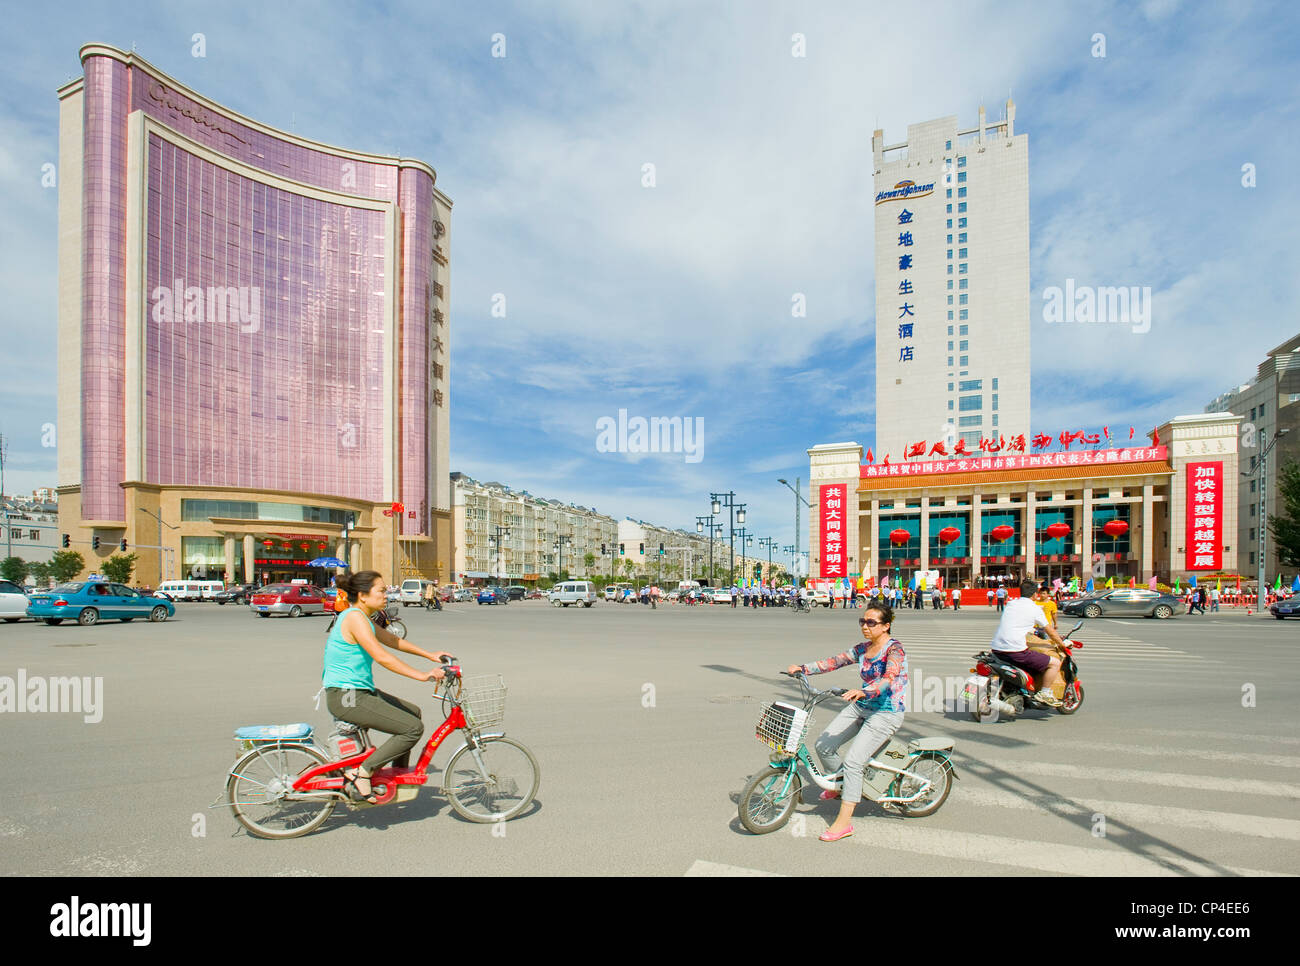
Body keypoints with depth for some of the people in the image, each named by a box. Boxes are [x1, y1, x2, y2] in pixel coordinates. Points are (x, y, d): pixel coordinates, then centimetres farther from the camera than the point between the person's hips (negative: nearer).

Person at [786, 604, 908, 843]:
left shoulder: (894, 649, -15)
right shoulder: (863, 648, 8)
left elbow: (889, 678, -31)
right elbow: (835, 661, 7)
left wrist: (863, 692, -49)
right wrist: (803, 668, -5)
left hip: (887, 713, -7)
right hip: (861, 707, 8)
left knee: (853, 761, -17)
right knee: (823, 745, 0)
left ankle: (844, 822, -8)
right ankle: (838, 786, 27)